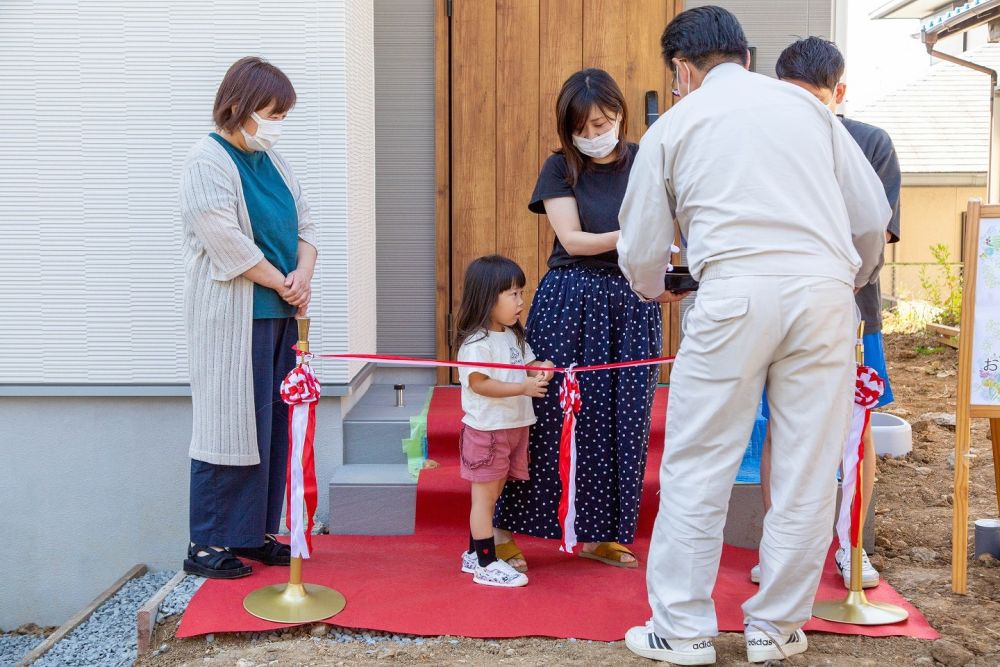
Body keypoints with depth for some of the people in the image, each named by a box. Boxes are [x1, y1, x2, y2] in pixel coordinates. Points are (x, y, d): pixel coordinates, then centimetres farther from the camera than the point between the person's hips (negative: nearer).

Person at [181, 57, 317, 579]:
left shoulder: (270, 160, 14)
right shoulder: (207, 162, -10)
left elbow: (304, 224, 14)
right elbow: (228, 244, -18)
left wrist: (304, 273, -5)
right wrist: (285, 284, -10)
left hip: (278, 314, 8)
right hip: (232, 317, -8)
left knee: (271, 426, 10)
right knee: (230, 423, -4)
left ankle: (254, 534, 21)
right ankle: (207, 545, 8)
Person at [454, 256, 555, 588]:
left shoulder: (515, 336, 11)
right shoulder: (476, 342, -18)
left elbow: (526, 364, 17)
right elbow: (479, 383, -23)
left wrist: (540, 369, -6)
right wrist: (523, 387, -26)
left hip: (514, 426, 9)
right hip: (487, 429, -9)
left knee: (492, 493, 16)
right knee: (485, 494, 0)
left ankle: (474, 554, 28)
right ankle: (487, 564, 7)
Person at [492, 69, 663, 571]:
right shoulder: (560, 168, 1)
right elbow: (572, 239, -8)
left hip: (632, 303, 3)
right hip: (570, 299, -2)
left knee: (620, 421, 6)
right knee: (549, 415, -1)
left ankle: (600, 533, 20)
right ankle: (505, 532, 9)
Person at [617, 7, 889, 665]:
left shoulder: (673, 126, 13)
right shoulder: (807, 104, 18)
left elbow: (641, 252, 15)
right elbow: (873, 216, 17)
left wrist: (653, 288, 38)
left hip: (736, 295, -2)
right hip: (824, 290, 3)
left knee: (698, 467, 7)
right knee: (807, 472, 9)